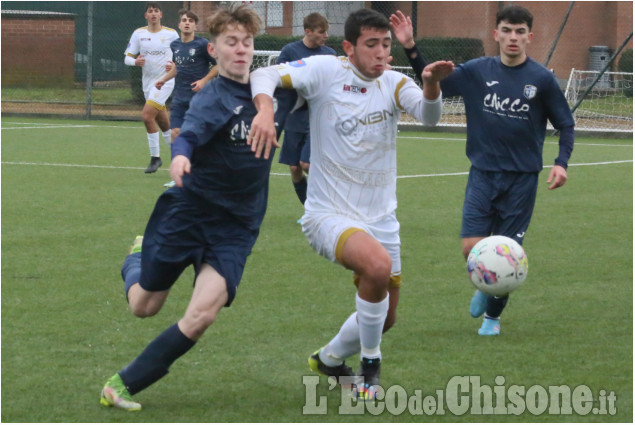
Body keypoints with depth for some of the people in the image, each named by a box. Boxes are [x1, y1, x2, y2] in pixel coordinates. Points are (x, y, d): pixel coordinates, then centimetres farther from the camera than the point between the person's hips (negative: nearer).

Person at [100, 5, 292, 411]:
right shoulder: (213, 97, -15)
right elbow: (191, 133, -35)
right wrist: (180, 156, -57)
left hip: (237, 225, 3)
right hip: (188, 210, -3)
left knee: (202, 315, -17)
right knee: (144, 306, 11)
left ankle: (125, 384, -4)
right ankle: (137, 257, 48)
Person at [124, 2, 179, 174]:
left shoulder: (171, 34, -4)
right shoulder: (138, 34, 2)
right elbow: (127, 58, 3)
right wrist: (135, 61, -19)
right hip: (148, 81, 4)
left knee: (147, 115, -19)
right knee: (162, 121, 11)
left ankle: (155, 157, -9)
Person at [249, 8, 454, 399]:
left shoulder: (393, 83, -1)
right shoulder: (326, 71, -10)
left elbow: (429, 116, -20)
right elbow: (264, 76, -18)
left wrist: (431, 84, -42)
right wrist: (265, 109, -40)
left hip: (380, 217, 5)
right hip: (328, 215, -5)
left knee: (384, 318, 13)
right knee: (378, 263, -34)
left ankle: (329, 360, 44)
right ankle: (370, 366, -14)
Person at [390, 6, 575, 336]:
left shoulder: (542, 79, -5)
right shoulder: (477, 71, 0)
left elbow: (565, 124, 4)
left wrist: (561, 162, -11)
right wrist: (411, 49, -6)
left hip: (522, 178, -1)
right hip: (483, 174, 1)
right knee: (472, 248, -9)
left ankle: (493, 315, 27)